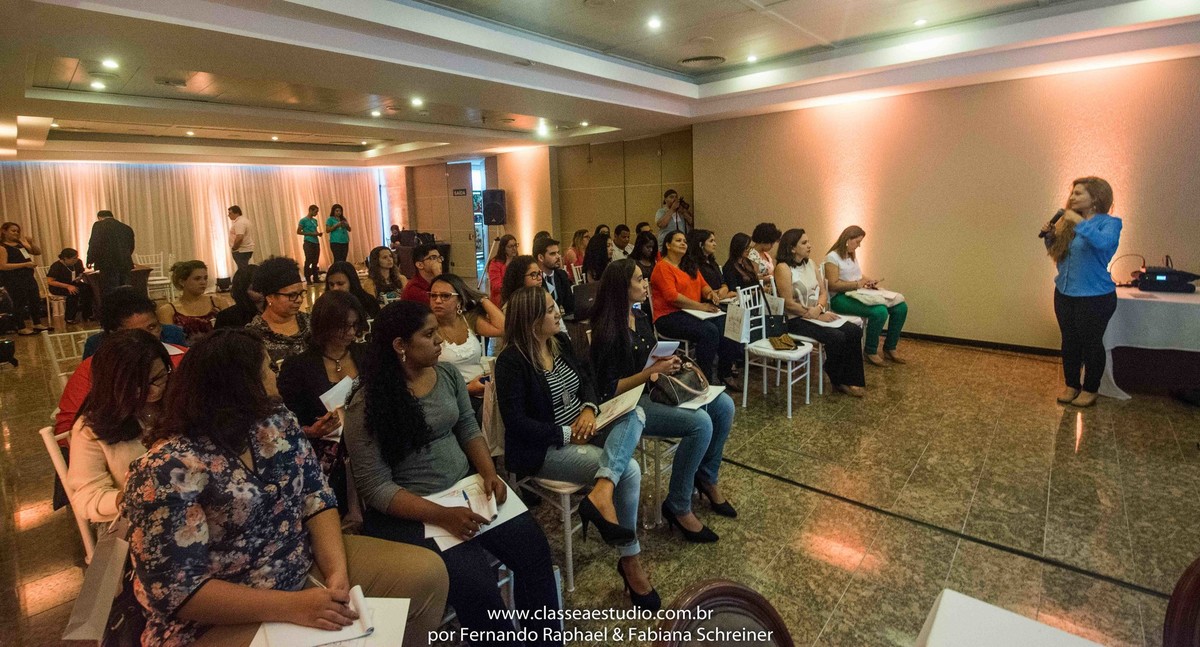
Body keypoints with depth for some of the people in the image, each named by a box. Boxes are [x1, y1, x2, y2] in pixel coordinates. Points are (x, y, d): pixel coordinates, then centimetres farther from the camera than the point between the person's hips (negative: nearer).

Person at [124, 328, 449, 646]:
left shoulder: (279, 422, 0)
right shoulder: (169, 469, -19)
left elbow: (316, 498, -1)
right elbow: (177, 589, -20)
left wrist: (337, 571, -15)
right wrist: (292, 606, -25)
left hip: (308, 566, 6)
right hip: (222, 620, -6)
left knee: (426, 572, -2)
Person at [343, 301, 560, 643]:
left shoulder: (448, 375, 2)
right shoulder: (366, 406, -14)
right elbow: (376, 488, -15)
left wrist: (488, 473, -9)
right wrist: (442, 515, -24)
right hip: (407, 510, -5)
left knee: (534, 550, -8)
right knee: (476, 586, -22)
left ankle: (546, 638, 11)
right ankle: (508, 638, 5)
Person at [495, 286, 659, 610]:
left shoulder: (560, 342, 6)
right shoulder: (511, 362, -16)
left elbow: (585, 380, 12)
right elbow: (516, 421, -18)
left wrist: (589, 408, -10)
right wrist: (566, 434, -19)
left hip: (578, 431, 8)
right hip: (545, 448, -8)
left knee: (636, 414, -17)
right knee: (629, 470, -20)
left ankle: (602, 492, -34)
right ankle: (630, 561, -4)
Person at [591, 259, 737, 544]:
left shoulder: (641, 317, 7)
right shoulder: (607, 333, -18)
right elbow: (607, 391, -18)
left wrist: (668, 364, -2)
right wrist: (652, 371, -21)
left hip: (652, 391, 9)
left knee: (723, 405, -4)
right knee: (700, 423, -26)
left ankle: (706, 477, 16)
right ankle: (678, 507, -9)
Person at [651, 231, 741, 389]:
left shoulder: (690, 266, 20)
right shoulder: (662, 267, -7)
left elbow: (703, 285, 23)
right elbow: (672, 297, -17)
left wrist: (710, 292, -3)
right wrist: (700, 306, -18)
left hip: (691, 313, 8)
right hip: (669, 317, -8)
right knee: (709, 330, -31)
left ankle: (725, 373, -4)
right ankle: (706, 377, -17)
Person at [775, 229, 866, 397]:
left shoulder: (810, 263, 10)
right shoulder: (783, 269, -13)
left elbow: (823, 292, 10)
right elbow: (789, 304, -18)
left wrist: (819, 308, -12)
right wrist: (817, 316, -14)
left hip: (817, 315, 8)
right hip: (796, 320, -8)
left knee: (854, 331, -10)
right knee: (837, 337, -24)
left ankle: (849, 379, -1)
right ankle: (837, 381, 1)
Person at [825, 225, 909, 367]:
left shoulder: (852, 256, 17)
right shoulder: (832, 257, -11)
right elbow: (833, 285, -19)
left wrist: (867, 281, 6)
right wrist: (857, 284, -18)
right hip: (841, 298, -9)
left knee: (901, 307, -2)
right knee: (880, 312, -32)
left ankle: (890, 348, 11)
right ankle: (870, 351, -11)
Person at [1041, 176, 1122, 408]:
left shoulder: (1110, 223, -11)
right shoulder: (1068, 223, 5)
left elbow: (1103, 242, -34)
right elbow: (1056, 252, 17)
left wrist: (1080, 222, -28)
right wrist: (1050, 236, 0)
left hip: (1095, 297, -6)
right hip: (1064, 293, 6)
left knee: (1091, 344, 7)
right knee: (1069, 342, 14)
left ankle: (1090, 389, 22)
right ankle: (1071, 385, 28)